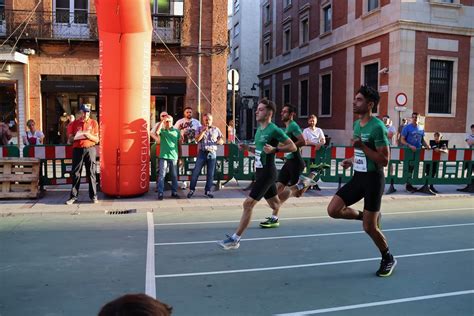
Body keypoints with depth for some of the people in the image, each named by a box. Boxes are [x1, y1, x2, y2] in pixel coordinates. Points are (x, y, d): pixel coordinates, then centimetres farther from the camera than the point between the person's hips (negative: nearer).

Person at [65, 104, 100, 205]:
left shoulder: (94, 123, 6)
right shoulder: (74, 124, 8)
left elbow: (97, 140, 5)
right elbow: (70, 139, 8)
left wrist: (89, 135, -13)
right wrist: (77, 137, -12)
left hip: (90, 149, -1)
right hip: (77, 150, 1)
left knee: (91, 173, 0)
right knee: (75, 173, 2)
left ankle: (93, 196, 5)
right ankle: (73, 196, 9)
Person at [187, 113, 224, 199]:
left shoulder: (216, 129, 8)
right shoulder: (200, 129, 5)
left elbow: (221, 141, 10)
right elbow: (197, 139, -10)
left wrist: (215, 141, -9)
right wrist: (204, 131, -14)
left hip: (212, 153, 1)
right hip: (202, 153, -1)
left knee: (210, 174, 4)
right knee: (196, 172, -3)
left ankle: (207, 191, 15)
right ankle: (191, 189, 8)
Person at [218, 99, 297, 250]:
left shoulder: (274, 130, -15)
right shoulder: (259, 129, 11)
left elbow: (293, 147, -13)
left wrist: (274, 149, -26)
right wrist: (248, 148, 5)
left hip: (267, 173, -9)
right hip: (260, 171, 9)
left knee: (248, 204, -12)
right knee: (276, 205, 21)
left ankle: (235, 239, -5)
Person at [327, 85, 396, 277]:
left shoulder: (377, 127, -18)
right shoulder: (357, 124, 9)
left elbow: (384, 160, -20)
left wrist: (362, 146, -26)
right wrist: (352, 160, 8)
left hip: (373, 179, -7)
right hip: (358, 177, 8)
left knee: (369, 227, -1)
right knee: (333, 210, -2)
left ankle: (388, 259, 25)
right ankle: (366, 216, 22)